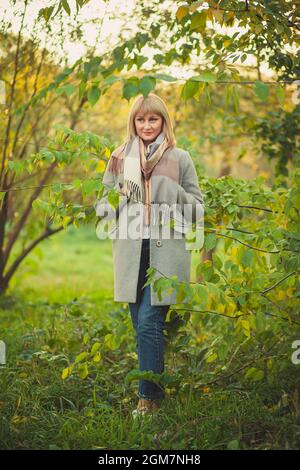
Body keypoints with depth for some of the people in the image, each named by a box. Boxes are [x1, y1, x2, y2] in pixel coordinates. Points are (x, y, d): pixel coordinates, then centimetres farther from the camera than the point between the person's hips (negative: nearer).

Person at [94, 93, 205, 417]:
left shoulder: (180, 159, 3)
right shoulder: (120, 159, 10)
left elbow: (197, 209, 5)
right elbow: (102, 207, 13)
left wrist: (174, 192, -13)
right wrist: (122, 192, -7)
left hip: (166, 253, -3)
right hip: (131, 254, 4)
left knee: (148, 323, -11)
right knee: (142, 326, 10)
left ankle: (149, 397, -4)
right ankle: (155, 388, 23)